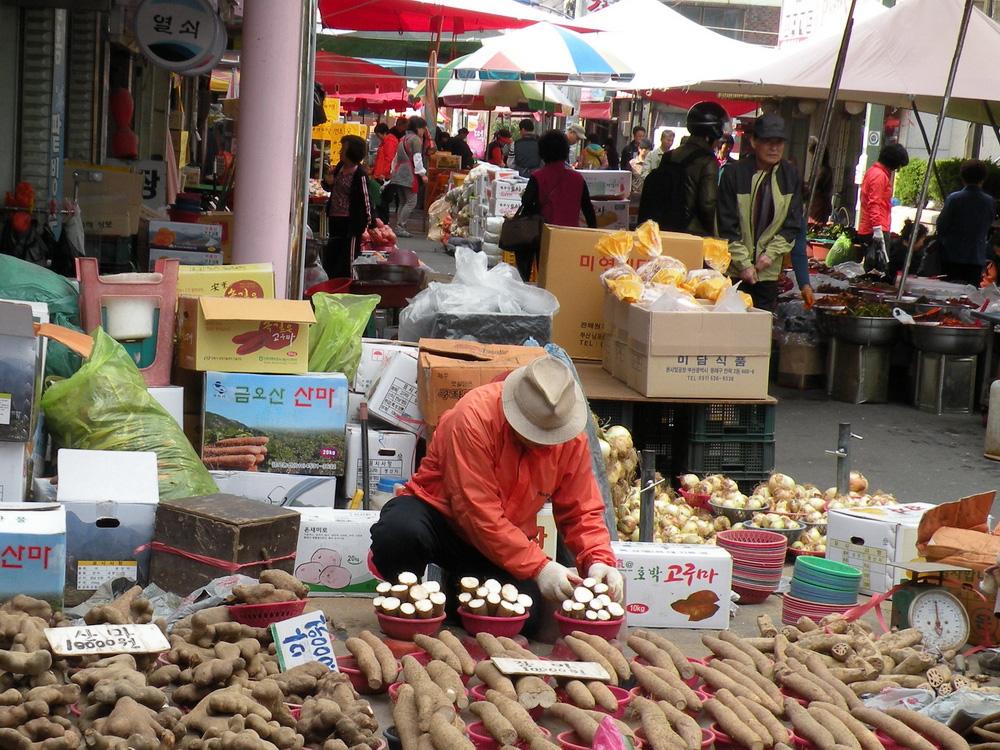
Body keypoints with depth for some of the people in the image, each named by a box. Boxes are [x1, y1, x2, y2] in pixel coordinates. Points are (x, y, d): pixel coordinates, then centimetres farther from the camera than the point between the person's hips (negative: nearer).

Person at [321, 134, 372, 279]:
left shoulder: (360, 174, -17)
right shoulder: (340, 167, 7)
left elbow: (365, 200, -15)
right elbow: (330, 188, 21)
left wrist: (366, 225, -15)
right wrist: (328, 181, -2)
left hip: (350, 223, -9)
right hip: (335, 220, 9)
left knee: (346, 263, -1)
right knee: (329, 261, 16)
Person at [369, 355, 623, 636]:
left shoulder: (572, 439, -10)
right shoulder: (474, 416, -27)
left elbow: (581, 511, -1)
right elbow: (478, 513, -29)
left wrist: (599, 560, -22)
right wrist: (538, 567, -31)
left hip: (505, 540, 4)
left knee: (526, 616, -23)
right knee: (400, 531, -39)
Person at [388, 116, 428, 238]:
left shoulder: (403, 139, 19)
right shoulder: (416, 139, -7)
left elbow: (396, 158, 21)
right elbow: (417, 158, -13)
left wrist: (394, 170, 25)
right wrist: (422, 173, -8)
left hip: (398, 173, 9)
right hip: (410, 175, -9)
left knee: (402, 202, 12)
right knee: (411, 202, -7)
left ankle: (398, 228, 9)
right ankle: (400, 227, -13)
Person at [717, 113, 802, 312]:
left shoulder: (790, 177, 5)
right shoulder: (734, 173, -6)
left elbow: (793, 225, 7)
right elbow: (727, 226, -5)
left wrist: (770, 254, -6)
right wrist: (743, 263, -9)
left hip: (768, 273, 3)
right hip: (734, 272, -3)